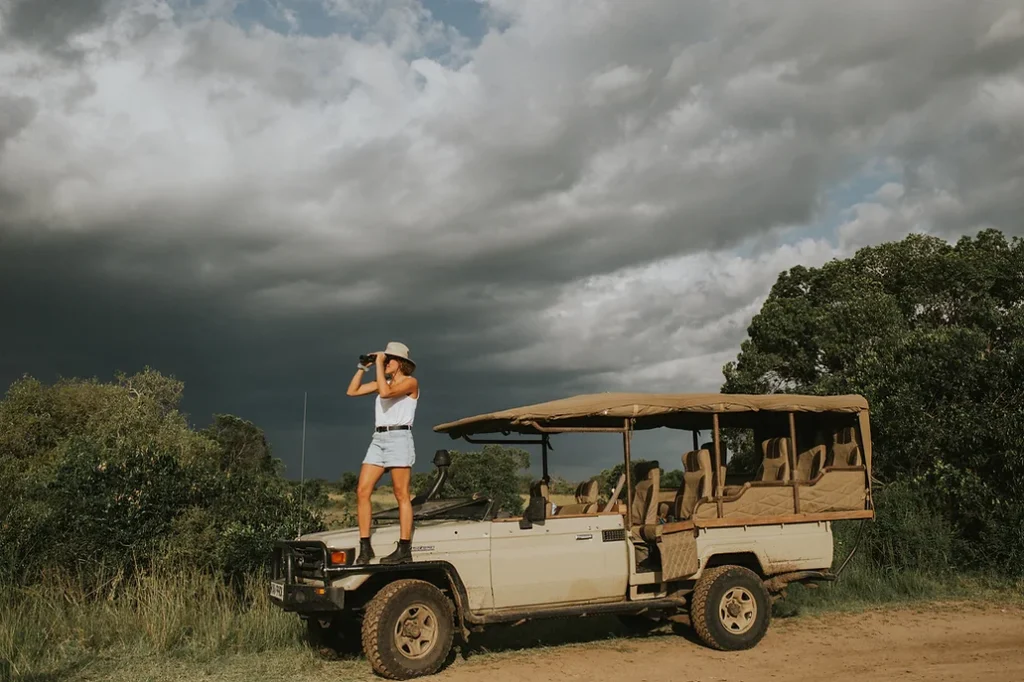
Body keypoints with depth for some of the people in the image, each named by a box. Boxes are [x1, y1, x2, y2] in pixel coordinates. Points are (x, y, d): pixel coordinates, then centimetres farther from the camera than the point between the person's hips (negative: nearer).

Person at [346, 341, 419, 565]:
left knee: (402, 495, -6)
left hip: (399, 438, -7)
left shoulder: (410, 382, 0)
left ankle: (404, 549, -4)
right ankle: (365, 547, -2)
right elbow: (352, 391, 18)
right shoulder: (384, 382, 21)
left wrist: (379, 365, -10)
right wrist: (362, 367, 13)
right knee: (362, 491, -4)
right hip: (378, 439, 7)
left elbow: (386, 393, -17)